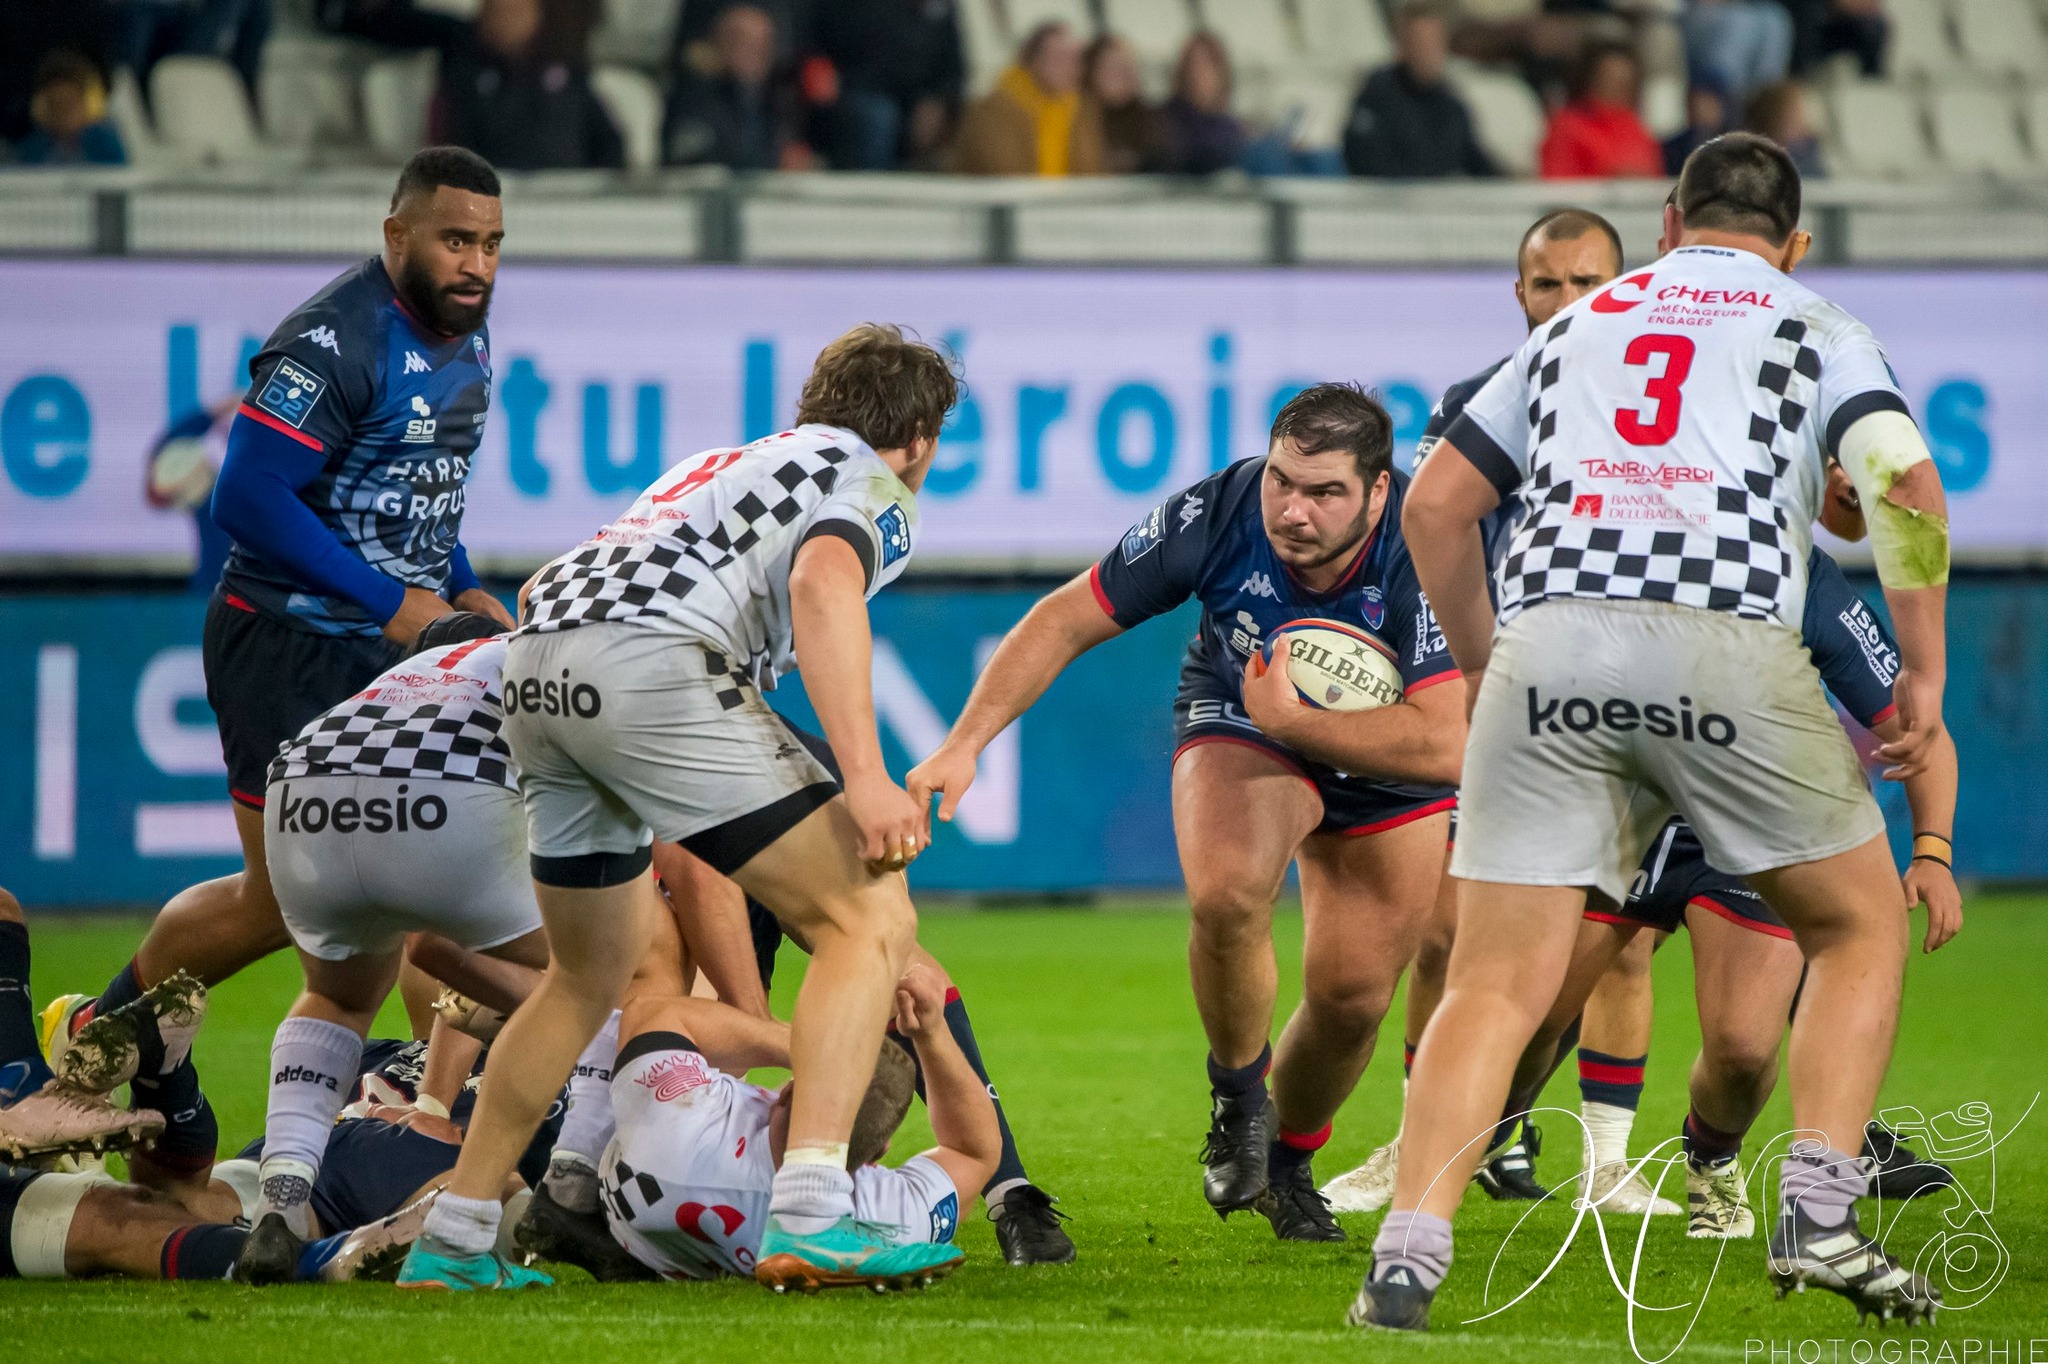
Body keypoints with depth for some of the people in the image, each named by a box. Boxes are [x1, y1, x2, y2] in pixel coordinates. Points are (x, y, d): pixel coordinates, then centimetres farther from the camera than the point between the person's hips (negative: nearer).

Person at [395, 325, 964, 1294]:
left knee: (593, 974, 26)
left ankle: (453, 1241, 26)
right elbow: (822, 581, -13)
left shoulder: (738, 463, 36)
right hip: (651, 662, -8)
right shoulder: (875, 485, 12)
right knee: (869, 919, -4)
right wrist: (865, 777, -21)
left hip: (538, 669, 8)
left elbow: (540, 594, 41)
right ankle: (808, 1218, -19)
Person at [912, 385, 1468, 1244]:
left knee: (1352, 994, -1)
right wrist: (964, 743, -26)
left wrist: (1292, 717, -39)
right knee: (1226, 891, -31)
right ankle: (1238, 1097, -3)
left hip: (1388, 766, 0)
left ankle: (1287, 1159, 32)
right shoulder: (1214, 518, -30)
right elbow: (1065, 622, -19)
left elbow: (1442, 746, -40)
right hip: (1241, 729, 0)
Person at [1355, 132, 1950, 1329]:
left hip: (1549, 640, 2)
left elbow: (1437, 504, 25)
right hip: (1727, 645, -2)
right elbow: (1904, 482, -1)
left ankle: (1409, 1257, -13)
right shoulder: (1816, 331, 17)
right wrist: (1924, 670, 7)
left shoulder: (1574, 328, 27)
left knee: (1497, 987, 2)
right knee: (1862, 927, 17)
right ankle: (1819, 1216, 5)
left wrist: (1483, 662, 36)